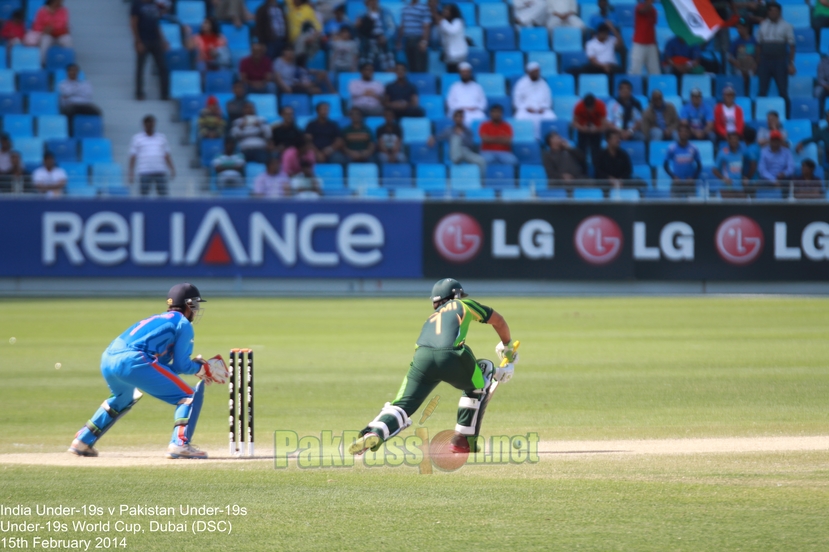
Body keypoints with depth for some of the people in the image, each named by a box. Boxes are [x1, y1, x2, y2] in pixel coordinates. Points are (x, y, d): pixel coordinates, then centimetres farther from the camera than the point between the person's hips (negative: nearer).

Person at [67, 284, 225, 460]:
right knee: (189, 397, -1)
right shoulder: (183, 324, 10)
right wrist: (200, 368, 22)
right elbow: (180, 365, 3)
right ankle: (180, 444, -19)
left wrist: (195, 366, 27)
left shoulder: (158, 319, 32)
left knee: (122, 399, 39)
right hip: (132, 362, -8)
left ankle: (83, 441, 38)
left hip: (108, 360, 8)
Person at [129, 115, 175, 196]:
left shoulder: (162, 138, 17)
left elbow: (167, 156, 18)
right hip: (145, 172, -2)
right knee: (144, 195, -8)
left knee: (163, 194, -6)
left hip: (160, 171, 2)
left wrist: (172, 170, 7)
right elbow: (133, 157, 7)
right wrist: (131, 173, 0)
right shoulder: (137, 138, 10)